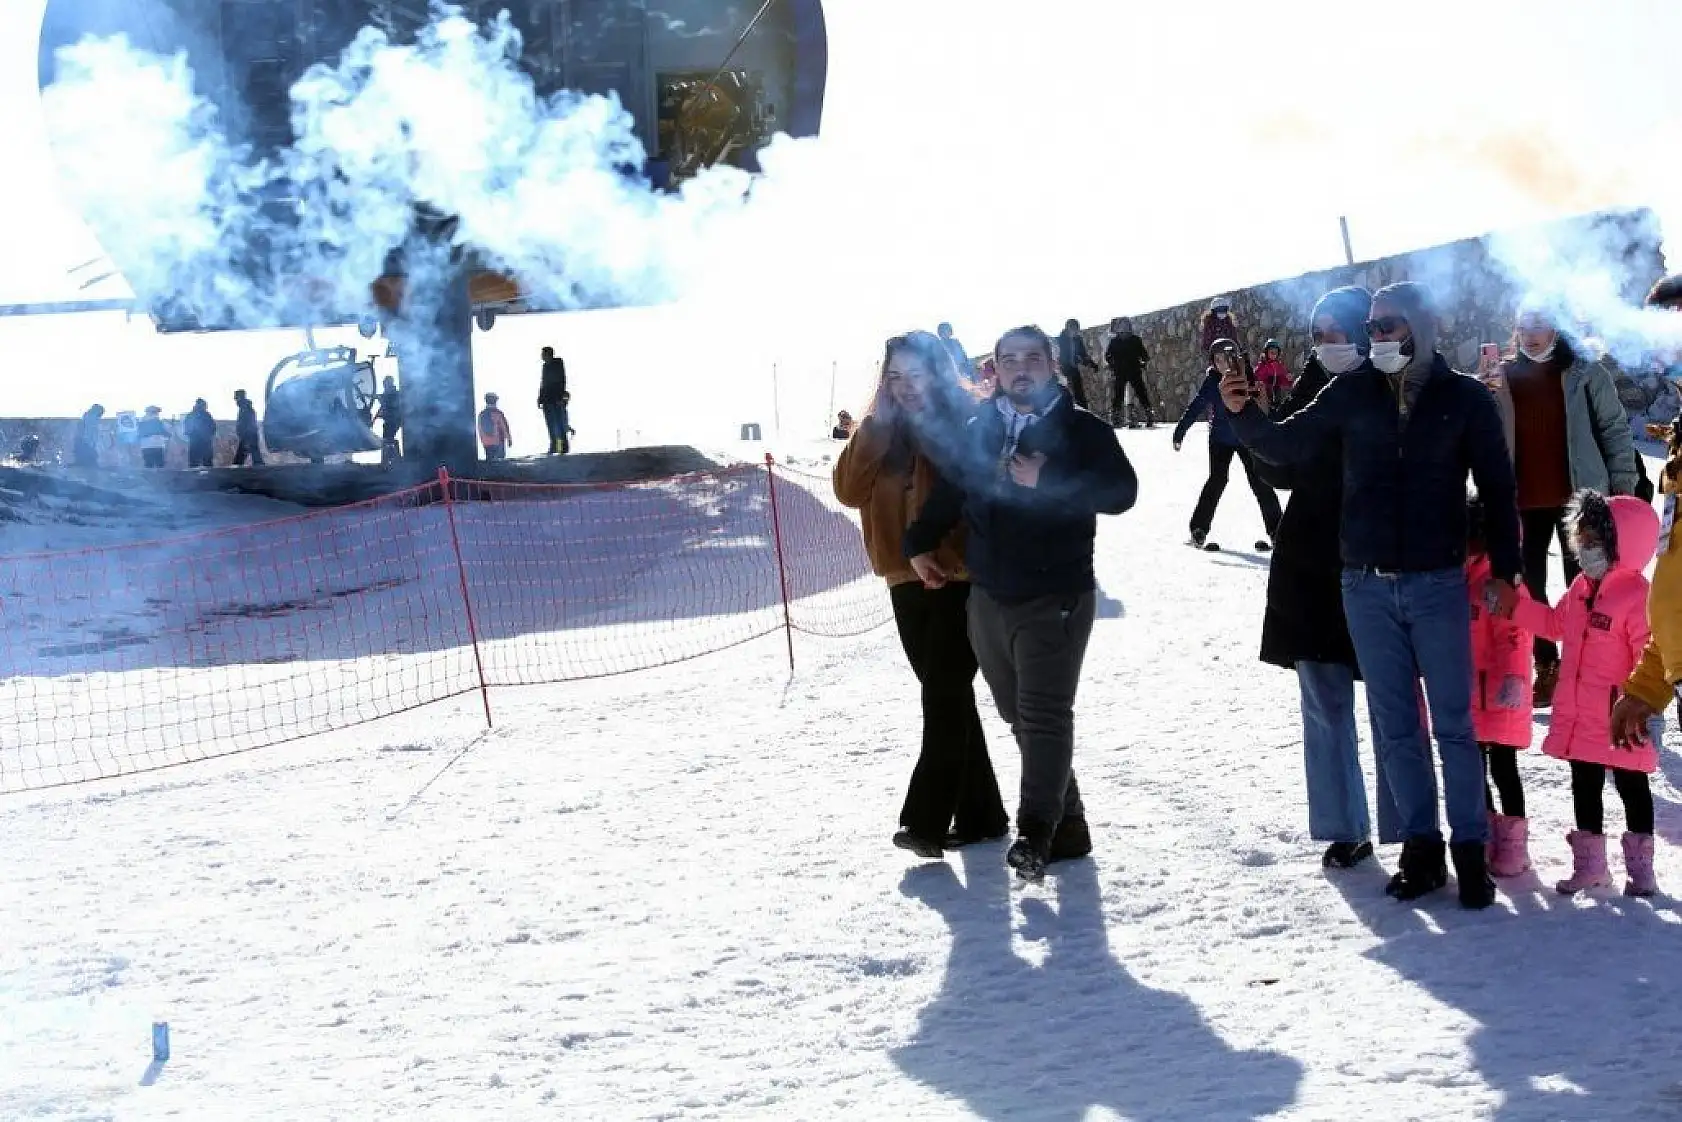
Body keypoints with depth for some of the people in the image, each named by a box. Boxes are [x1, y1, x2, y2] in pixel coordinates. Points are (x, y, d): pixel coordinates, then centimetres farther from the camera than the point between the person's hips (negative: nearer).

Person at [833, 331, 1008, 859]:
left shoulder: (968, 424, -7)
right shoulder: (880, 430, 9)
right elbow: (850, 490, -3)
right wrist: (876, 428, -10)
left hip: (961, 579, -6)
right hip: (908, 583, 6)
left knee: (943, 697, -10)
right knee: (949, 697, 12)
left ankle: (927, 818, -10)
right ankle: (979, 814, 20)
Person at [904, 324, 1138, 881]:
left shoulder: (1082, 430, -3)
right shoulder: (976, 432, 11)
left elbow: (1121, 491, -16)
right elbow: (947, 492, 25)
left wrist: (1045, 481, -22)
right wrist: (919, 543, 18)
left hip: (1056, 598, -6)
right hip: (989, 599, 6)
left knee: (1044, 713, -16)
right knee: (1020, 715, 9)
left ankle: (1036, 832, -22)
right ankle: (1066, 824, 18)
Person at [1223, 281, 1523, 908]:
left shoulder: (1464, 398, -2)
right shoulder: (1351, 394, 3)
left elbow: (1497, 487, 2)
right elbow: (1287, 446, 5)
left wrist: (1505, 569, -3)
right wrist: (1242, 414, -15)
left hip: (1438, 583, -2)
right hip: (1368, 586, 3)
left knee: (1453, 723, 1)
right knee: (1395, 726, 7)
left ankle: (1470, 850, 8)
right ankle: (1421, 848, 15)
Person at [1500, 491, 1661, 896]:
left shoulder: (1636, 595, -19)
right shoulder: (1582, 587, 6)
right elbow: (1556, 623, 23)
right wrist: (1516, 606, 15)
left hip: (1619, 722, -8)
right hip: (1578, 718, 8)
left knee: (1631, 786, 5)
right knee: (1584, 787, 16)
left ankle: (1640, 866, 16)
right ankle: (1589, 864, 27)